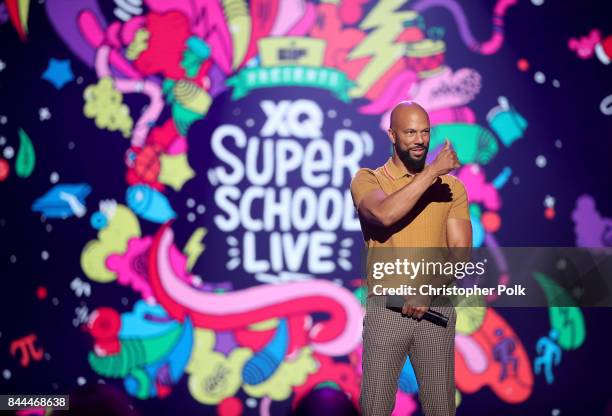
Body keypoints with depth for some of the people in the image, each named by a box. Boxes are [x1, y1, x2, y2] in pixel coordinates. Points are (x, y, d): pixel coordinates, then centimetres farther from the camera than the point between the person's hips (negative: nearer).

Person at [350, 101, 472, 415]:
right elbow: (385, 214, -23)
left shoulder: (452, 186, 6)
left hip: (437, 308, 2)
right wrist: (432, 172, -21)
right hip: (385, 308, -2)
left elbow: (460, 251, -1)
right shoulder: (367, 179, -1)